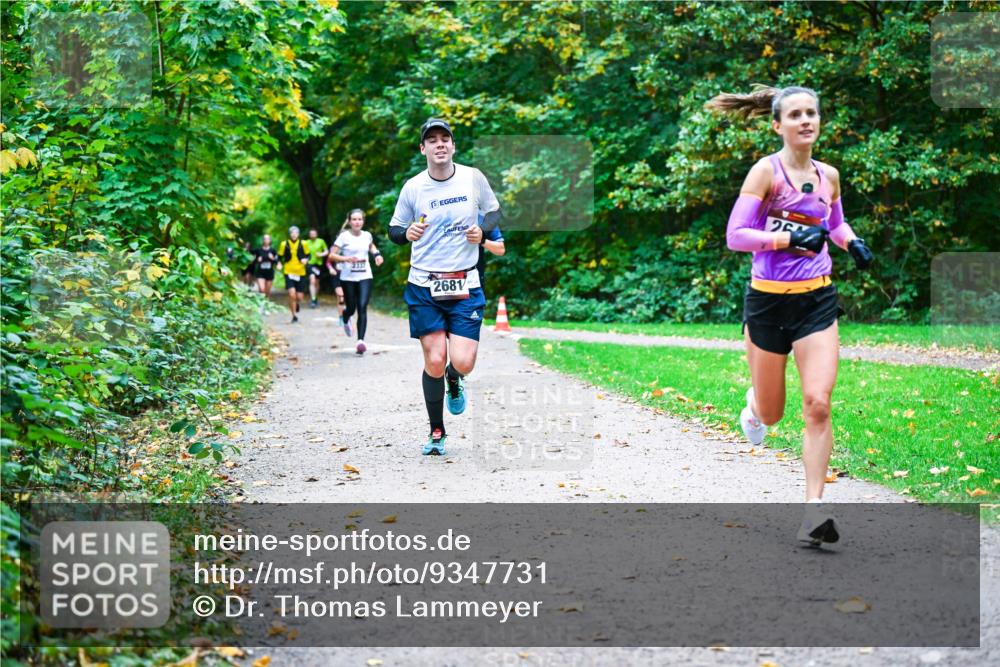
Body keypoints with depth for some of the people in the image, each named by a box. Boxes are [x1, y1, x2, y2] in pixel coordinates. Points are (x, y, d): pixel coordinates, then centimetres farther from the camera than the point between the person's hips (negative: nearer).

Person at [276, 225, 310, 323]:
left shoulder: (303, 244, 1)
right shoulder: (284, 244, -1)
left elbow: (307, 254, 11)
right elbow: (280, 256, 9)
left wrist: (305, 259, -10)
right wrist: (279, 263, -9)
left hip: (301, 273, 1)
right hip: (289, 272, -1)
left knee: (299, 296, 1)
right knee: (292, 294, -16)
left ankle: (297, 303, 40)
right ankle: (294, 316, 0)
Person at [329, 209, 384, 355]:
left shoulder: (367, 235, 6)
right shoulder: (344, 236, -6)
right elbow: (332, 255, -8)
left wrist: (377, 254, 12)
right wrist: (346, 259, -23)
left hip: (365, 277, 2)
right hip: (348, 278, -2)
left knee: (362, 308, -13)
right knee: (352, 308, 8)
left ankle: (361, 340, -17)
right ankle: (345, 319, 46)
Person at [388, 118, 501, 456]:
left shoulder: (473, 177, 0)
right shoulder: (412, 187, -3)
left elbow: (495, 212, 15)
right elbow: (394, 228, 8)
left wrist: (482, 231, -6)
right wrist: (406, 233, -14)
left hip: (465, 285, 0)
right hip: (423, 287, 0)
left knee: (463, 363, -10)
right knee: (434, 362, -3)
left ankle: (454, 381, 30)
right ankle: (436, 432, 17)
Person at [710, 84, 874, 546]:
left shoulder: (828, 176, 6)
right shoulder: (767, 171, -9)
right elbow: (735, 235, -16)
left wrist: (852, 242, 5)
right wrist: (790, 237, -27)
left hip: (817, 300, 3)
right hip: (768, 301, -3)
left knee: (818, 404, -12)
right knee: (771, 415, 9)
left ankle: (813, 510, -7)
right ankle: (754, 404, 47)